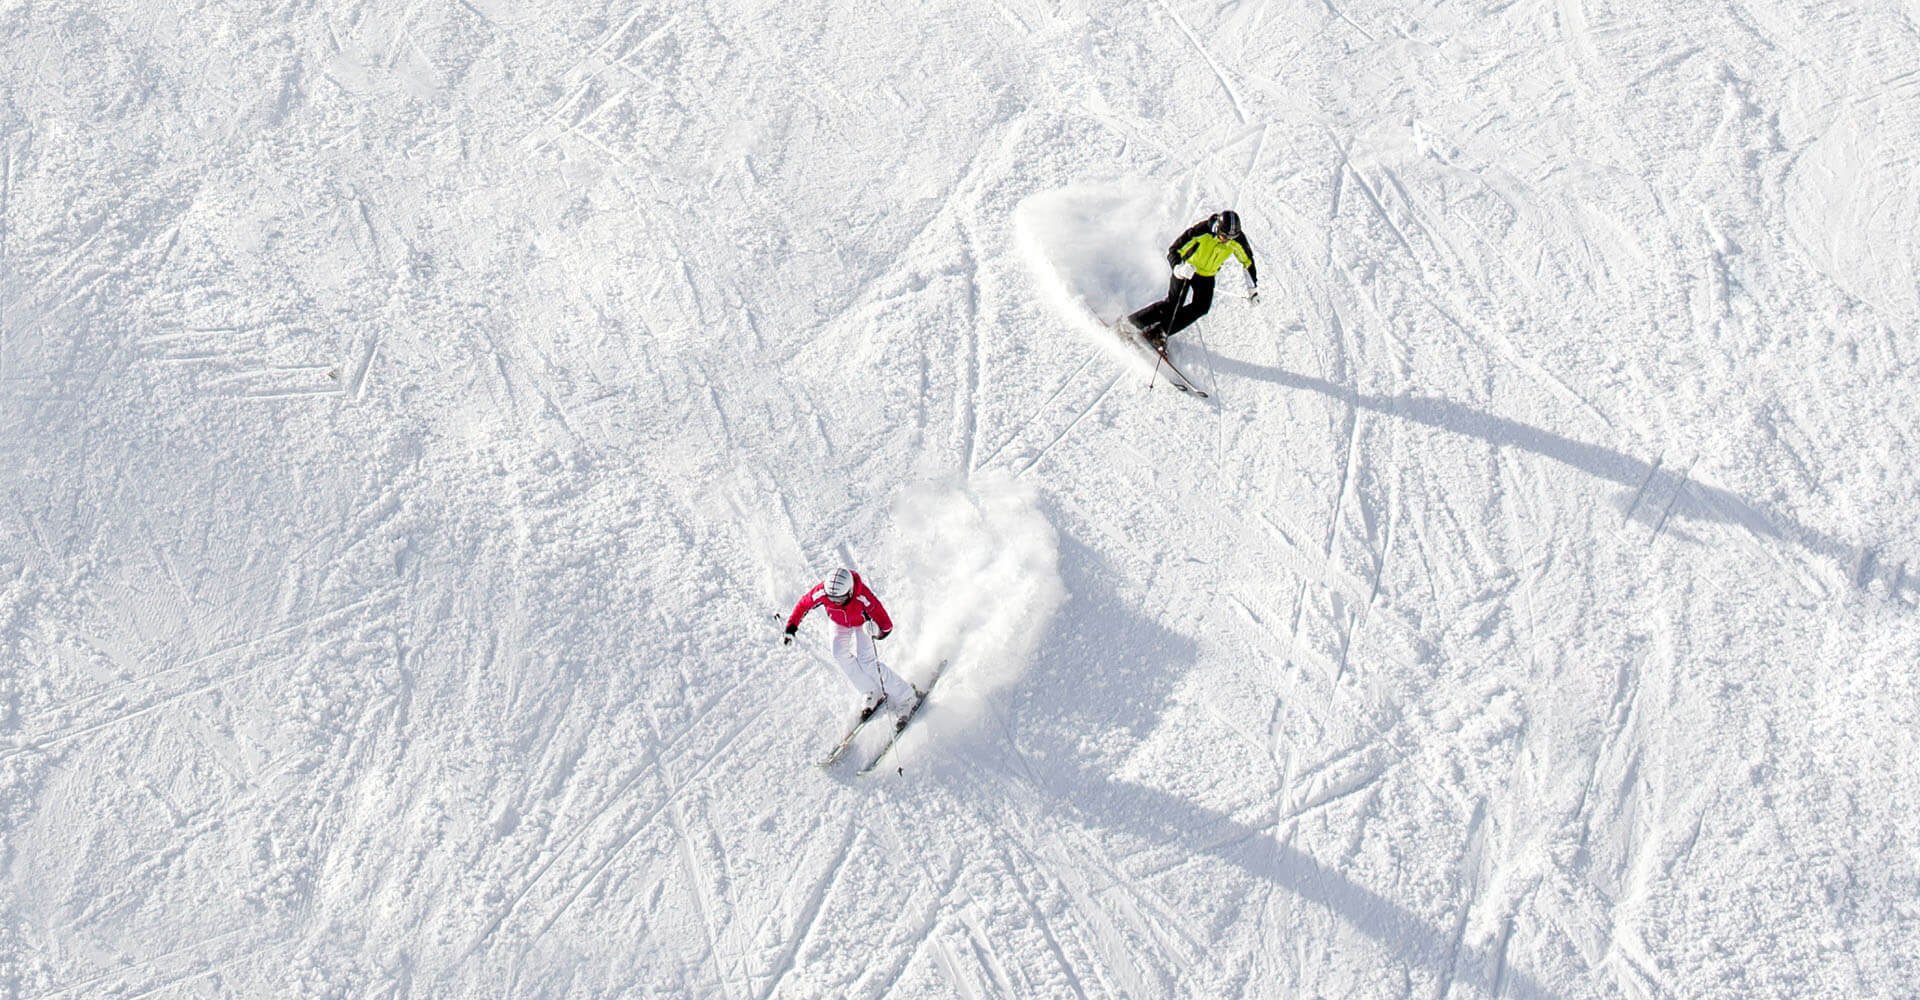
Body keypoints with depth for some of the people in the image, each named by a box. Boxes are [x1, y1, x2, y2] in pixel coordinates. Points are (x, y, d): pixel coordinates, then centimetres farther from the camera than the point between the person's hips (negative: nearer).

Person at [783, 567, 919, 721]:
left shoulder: (862, 595, -42)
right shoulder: (822, 591, -36)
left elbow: (886, 625, -38)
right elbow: (803, 605, -15)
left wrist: (879, 629, -59)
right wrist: (790, 628, -19)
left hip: (861, 623, -4)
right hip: (840, 624, 4)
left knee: (865, 660, -20)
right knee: (839, 654, -20)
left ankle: (906, 696, -7)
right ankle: (872, 693, -5)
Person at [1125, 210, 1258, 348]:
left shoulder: (1237, 239, -21)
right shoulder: (1201, 231, -33)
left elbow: (1248, 261, -2)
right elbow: (1173, 251, -30)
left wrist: (1254, 288, 0)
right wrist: (1178, 268, -50)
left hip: (1207, 276, 5)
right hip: (1186, 268, -4)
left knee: (1201, 307, -12)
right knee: (1174, 303, -15)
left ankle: (1161, 331, -3)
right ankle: (1130, 322, -5)